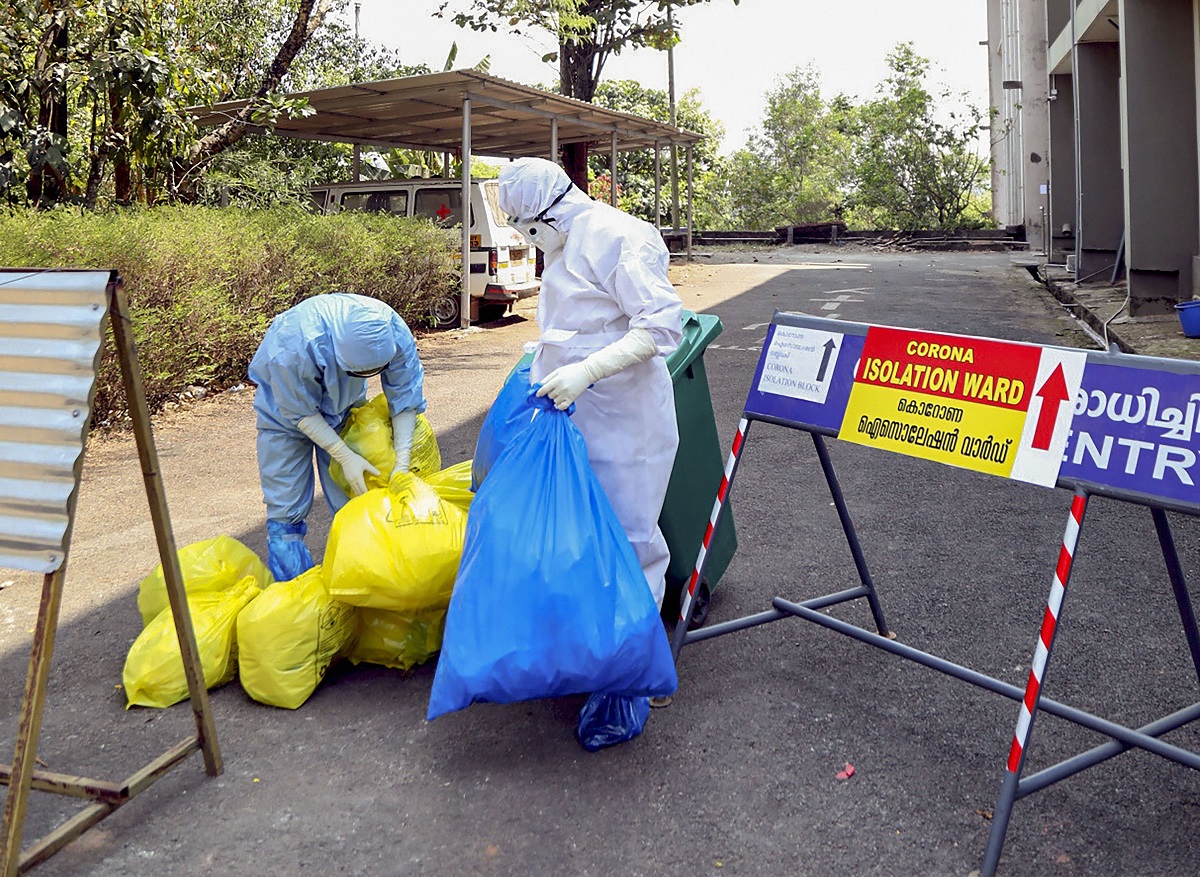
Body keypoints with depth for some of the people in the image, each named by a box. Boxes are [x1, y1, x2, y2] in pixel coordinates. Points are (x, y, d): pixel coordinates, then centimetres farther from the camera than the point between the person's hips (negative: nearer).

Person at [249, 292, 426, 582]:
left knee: (353, 497, 2)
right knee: (286, 508, -3)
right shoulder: (294, 346, -42)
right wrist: (346, 457, -27)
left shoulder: (395, 333, -31)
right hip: (287, 400, -3)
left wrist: (402, 464, -23)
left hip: (345, 402, 3)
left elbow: (406, 399, -18)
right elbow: (301, 413, -26)